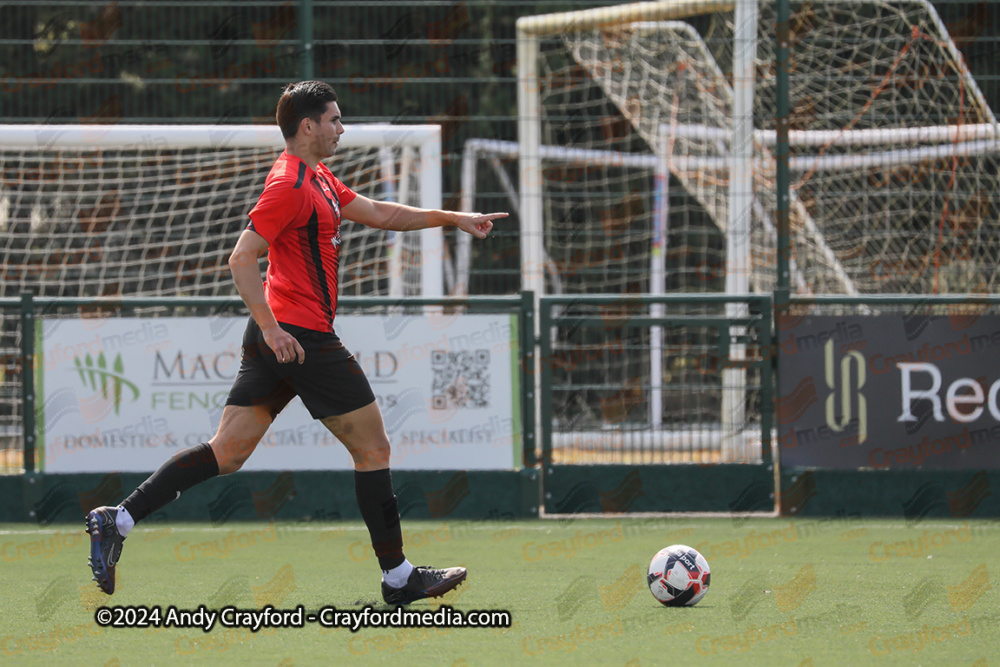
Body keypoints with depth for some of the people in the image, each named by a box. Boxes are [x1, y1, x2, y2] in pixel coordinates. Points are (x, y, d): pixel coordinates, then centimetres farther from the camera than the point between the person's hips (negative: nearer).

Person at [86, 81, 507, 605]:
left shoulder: (318, 180, 17)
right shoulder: (290, 185, -14)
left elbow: (380, 214, 26)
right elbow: (242, 258, -19)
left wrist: (453, 219, 24)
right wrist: (270, 327, -23)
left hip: (277, 338, 10)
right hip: (301, 337, -10)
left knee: (227, 453, 6)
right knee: (373, 448, 1)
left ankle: (117, 520, -2)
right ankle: (398, 577, 7)